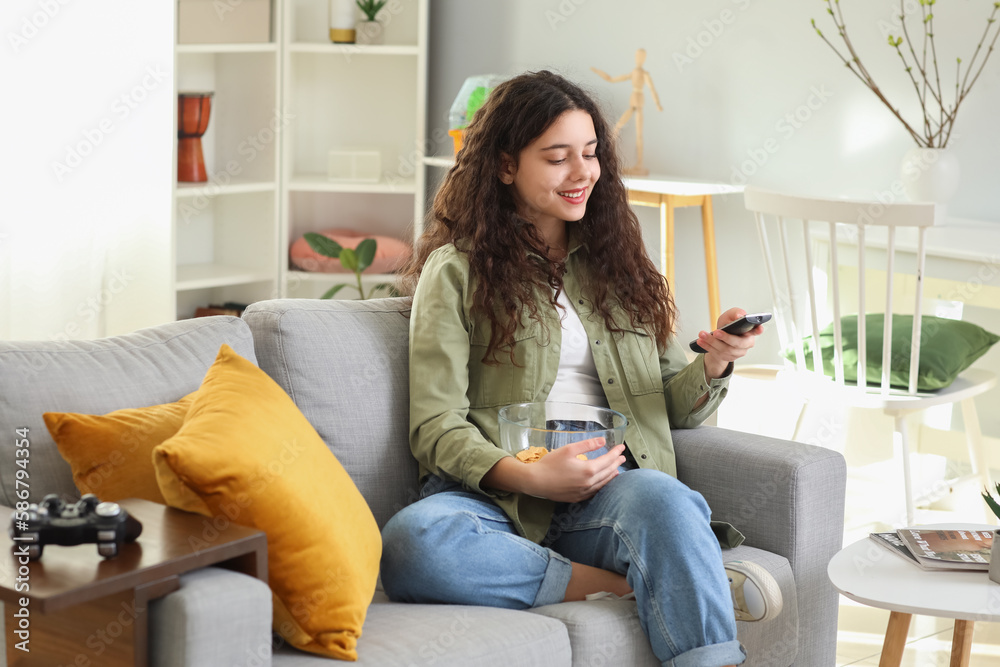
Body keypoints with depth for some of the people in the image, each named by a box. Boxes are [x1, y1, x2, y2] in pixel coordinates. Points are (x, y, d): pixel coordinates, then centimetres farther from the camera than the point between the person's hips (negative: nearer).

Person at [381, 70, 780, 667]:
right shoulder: (456, 270, 8)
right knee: (410, 544, -36)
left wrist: (714, 366, -2)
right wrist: (529, 477, -18)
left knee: (661, 496, -35)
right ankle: (640, 587, -27)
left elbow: (674, 408, 21)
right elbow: (437, 427, 0)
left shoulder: (614, 261, 23)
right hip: (497, 497, -2)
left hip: (613, 489, 2)